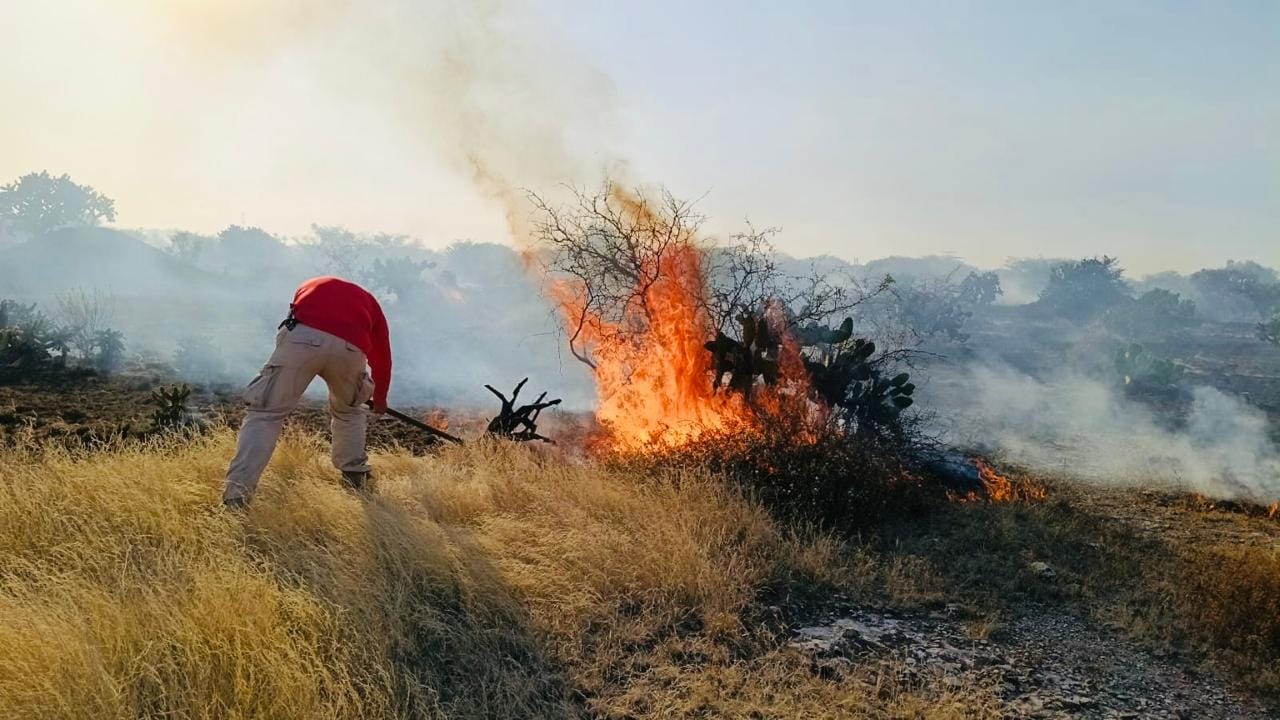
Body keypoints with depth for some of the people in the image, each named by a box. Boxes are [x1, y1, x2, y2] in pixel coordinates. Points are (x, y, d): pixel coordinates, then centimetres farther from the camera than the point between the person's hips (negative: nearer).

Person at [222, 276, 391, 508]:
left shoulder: (311, 286, 41)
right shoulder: (368, 301, 39)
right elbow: (382, 354, 40)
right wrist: (380, 398, 55)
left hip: (303, 336, -1)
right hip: (350, 347, 1)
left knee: (266, 412, 3)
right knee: (349, 411, 30)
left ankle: (237, 492, -8)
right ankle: (355, 476, 34)